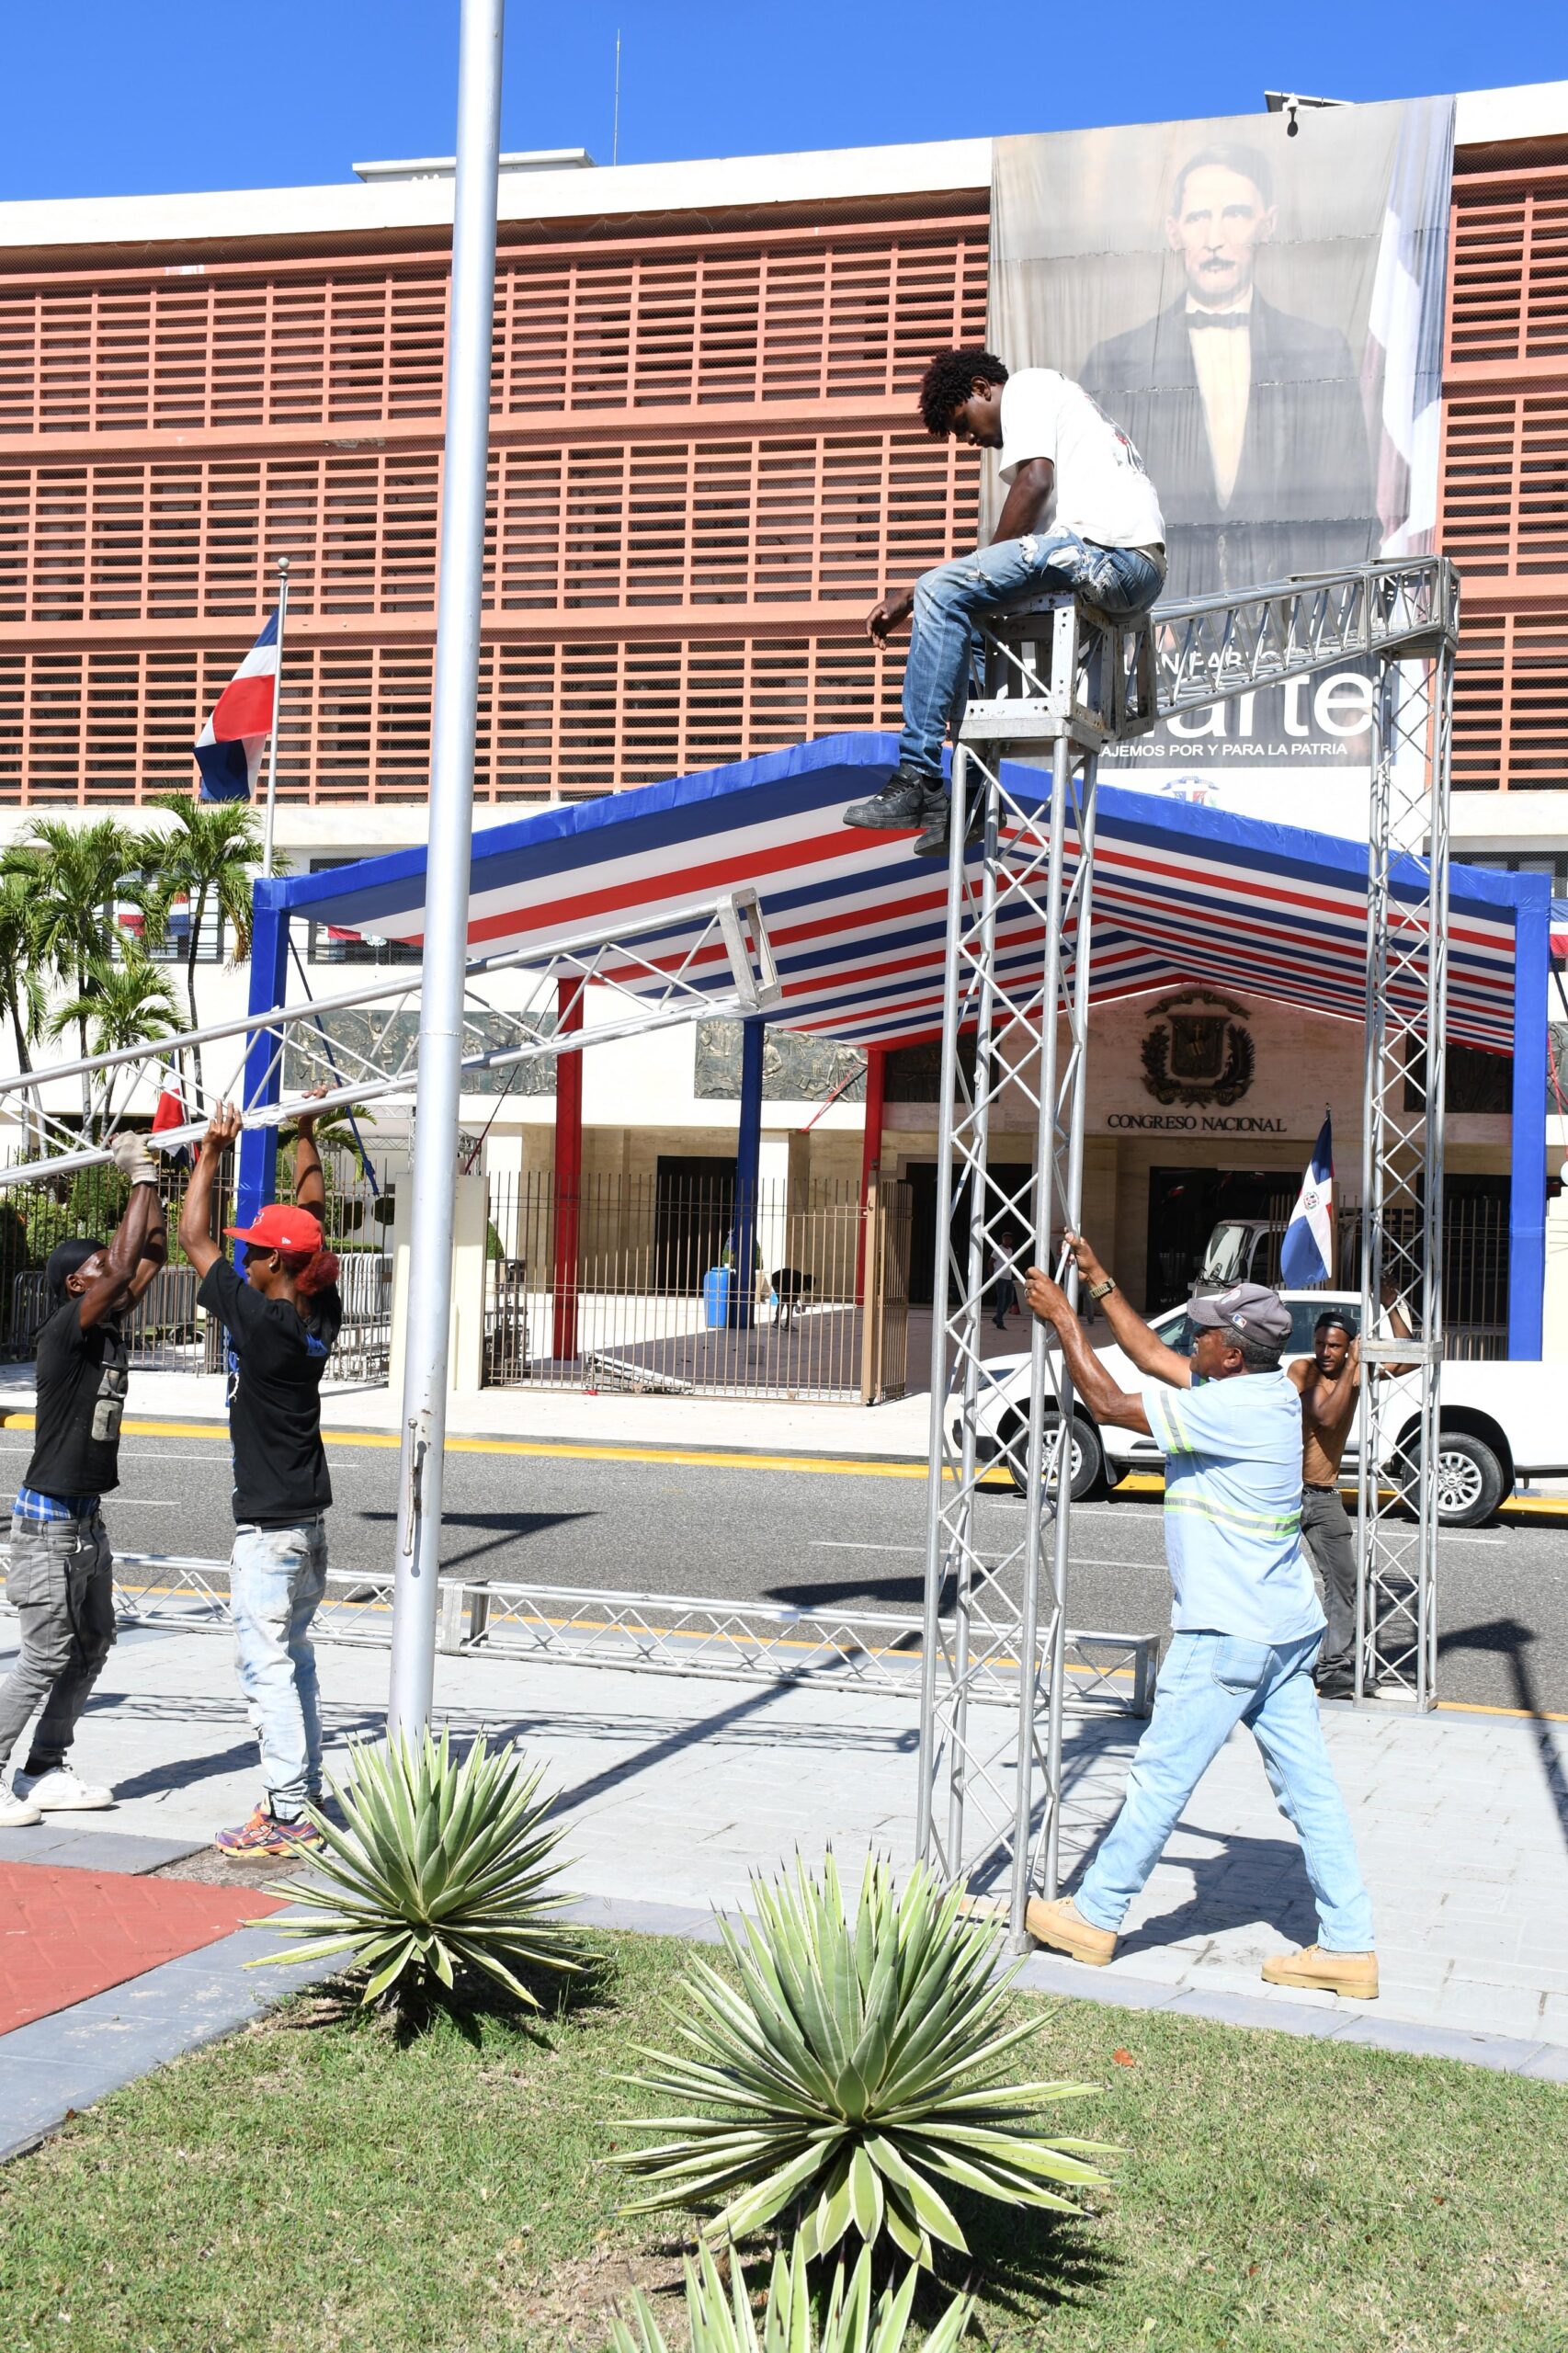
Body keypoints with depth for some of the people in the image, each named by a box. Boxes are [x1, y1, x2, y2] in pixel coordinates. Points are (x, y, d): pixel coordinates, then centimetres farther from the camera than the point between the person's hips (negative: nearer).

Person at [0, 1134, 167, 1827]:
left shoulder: (107, 1329, 7)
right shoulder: (65, 1332, -16)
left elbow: (149, 1256, 11)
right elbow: (126, 1263, -26)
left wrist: (152, 1183, 3)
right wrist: (140, 1178, -19)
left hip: (87, 1520, 9)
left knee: (90, 1649, 13)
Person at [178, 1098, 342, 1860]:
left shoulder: (257, 1318, -18)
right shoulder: (322, 1312, 1)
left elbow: (193, 1237, -10)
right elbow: (311, 1217, 14)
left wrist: (212, 1150, -3)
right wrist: (306, 1135, 17)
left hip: (267, 1524, -8)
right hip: (310, 1513, 8)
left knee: (267, 1663, -5)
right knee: (292, 1656, 15)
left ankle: (286, 1815, -4)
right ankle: (302, 1795, 20)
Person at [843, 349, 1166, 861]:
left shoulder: (1026, 386, 7)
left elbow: (1035, 481, -11)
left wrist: (992, 563, -1)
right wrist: (907, 598, 24)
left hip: (1105, 548, -10)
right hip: (1144, 572, 10)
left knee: (943, 594, -14)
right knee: (972, 616, 20)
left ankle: (917, 779, -16)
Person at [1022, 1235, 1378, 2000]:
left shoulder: (1233, 1410, -21)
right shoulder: (1266, 1393, 7)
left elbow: (1109, 1402, -18)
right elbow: (1152, 1356, 18)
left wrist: (1062, 1316, -9)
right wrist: (1097, 1281, 19)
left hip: (1227, 1635, -9)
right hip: (1285, 1628, 9)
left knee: (1160, 1779, 3)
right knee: (1309, 1788, 9)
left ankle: (1094, 1916, 15)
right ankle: (1348, 1945, 13)